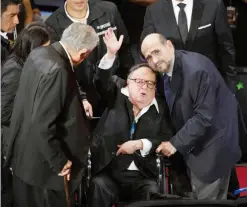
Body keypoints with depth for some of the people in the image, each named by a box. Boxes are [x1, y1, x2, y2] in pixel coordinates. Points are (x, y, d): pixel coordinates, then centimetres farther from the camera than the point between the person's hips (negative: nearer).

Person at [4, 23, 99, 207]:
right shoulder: (57, 70, -28)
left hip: (24, 154, 9)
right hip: (41, 163, -9)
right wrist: (59, 162, -19)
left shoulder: (39, 53, 0)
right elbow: (42, 125, -29)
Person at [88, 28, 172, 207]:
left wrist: (140, 144, -11)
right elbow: (102, 81, -10)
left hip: (142, 176, 1)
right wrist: (111, 54, -27)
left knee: (153, 192, -26)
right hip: (109, 171, -1)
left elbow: (166, 140, 4)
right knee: (99, 186, -30)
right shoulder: (117, 96, 8)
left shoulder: (160, 109, 10)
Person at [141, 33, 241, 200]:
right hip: (192, 140, 8)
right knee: (194, 194, 19)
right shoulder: (164, 68, -3)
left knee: (207, 198, -1)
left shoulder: (196, 70, -30)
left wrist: (176, 143, -23)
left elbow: (204, 117, -28)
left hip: (212, 142, -8)